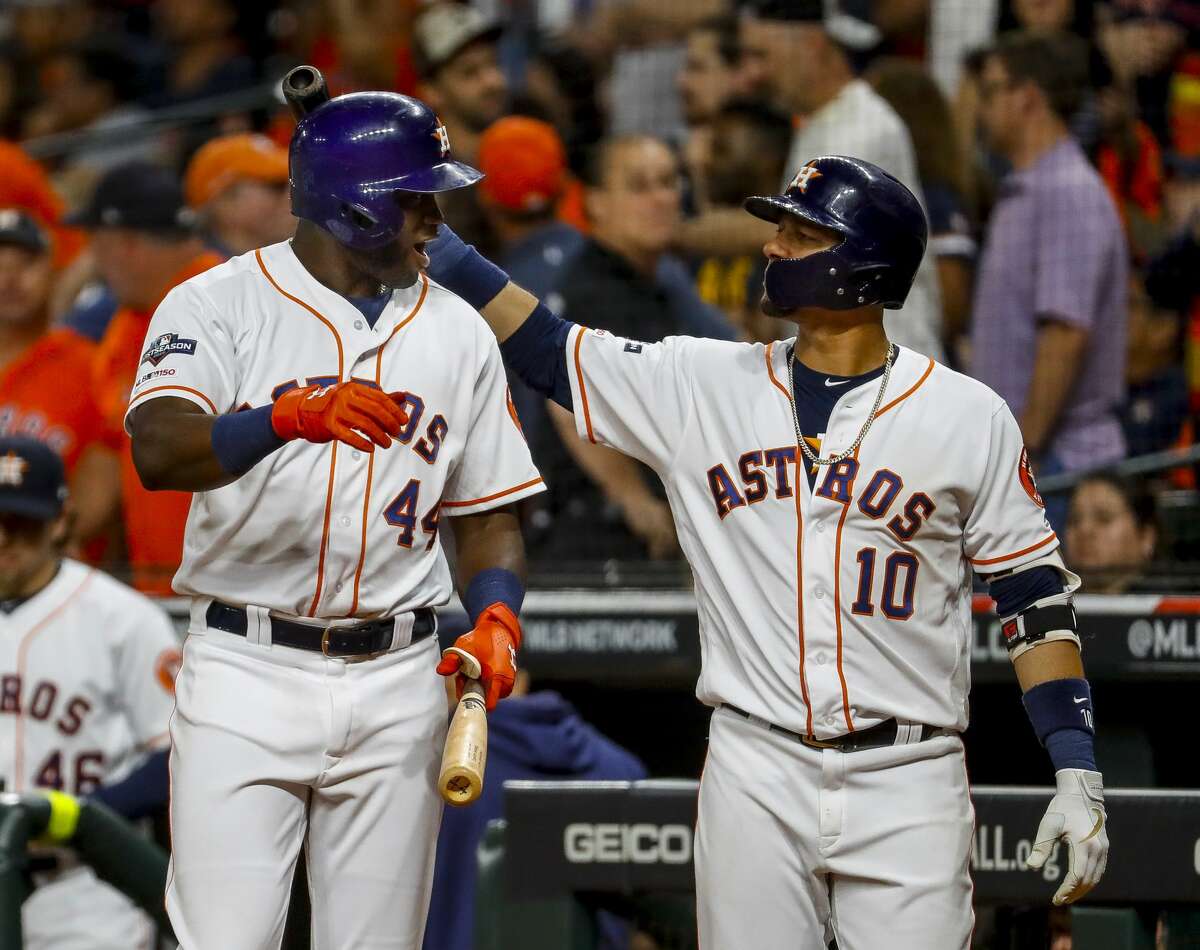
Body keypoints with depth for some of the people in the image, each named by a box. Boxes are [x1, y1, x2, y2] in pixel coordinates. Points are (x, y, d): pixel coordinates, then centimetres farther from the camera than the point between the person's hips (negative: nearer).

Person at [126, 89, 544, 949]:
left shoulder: (459, 333, 12)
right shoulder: (217, 305, -2)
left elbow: (486, 513, 15)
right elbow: (159, 452, -19)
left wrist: (496, 619, -5)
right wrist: (290, 417, -36)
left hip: (396, 684, 4)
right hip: (245, 674, -4)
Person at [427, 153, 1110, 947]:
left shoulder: (970, 418, -1)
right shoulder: (703, 385, 5)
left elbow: (1035, 593, 1)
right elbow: (545, 349, 8)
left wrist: (1078, 775, -5)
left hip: (907, 786, -2)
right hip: (755, 780, 2)